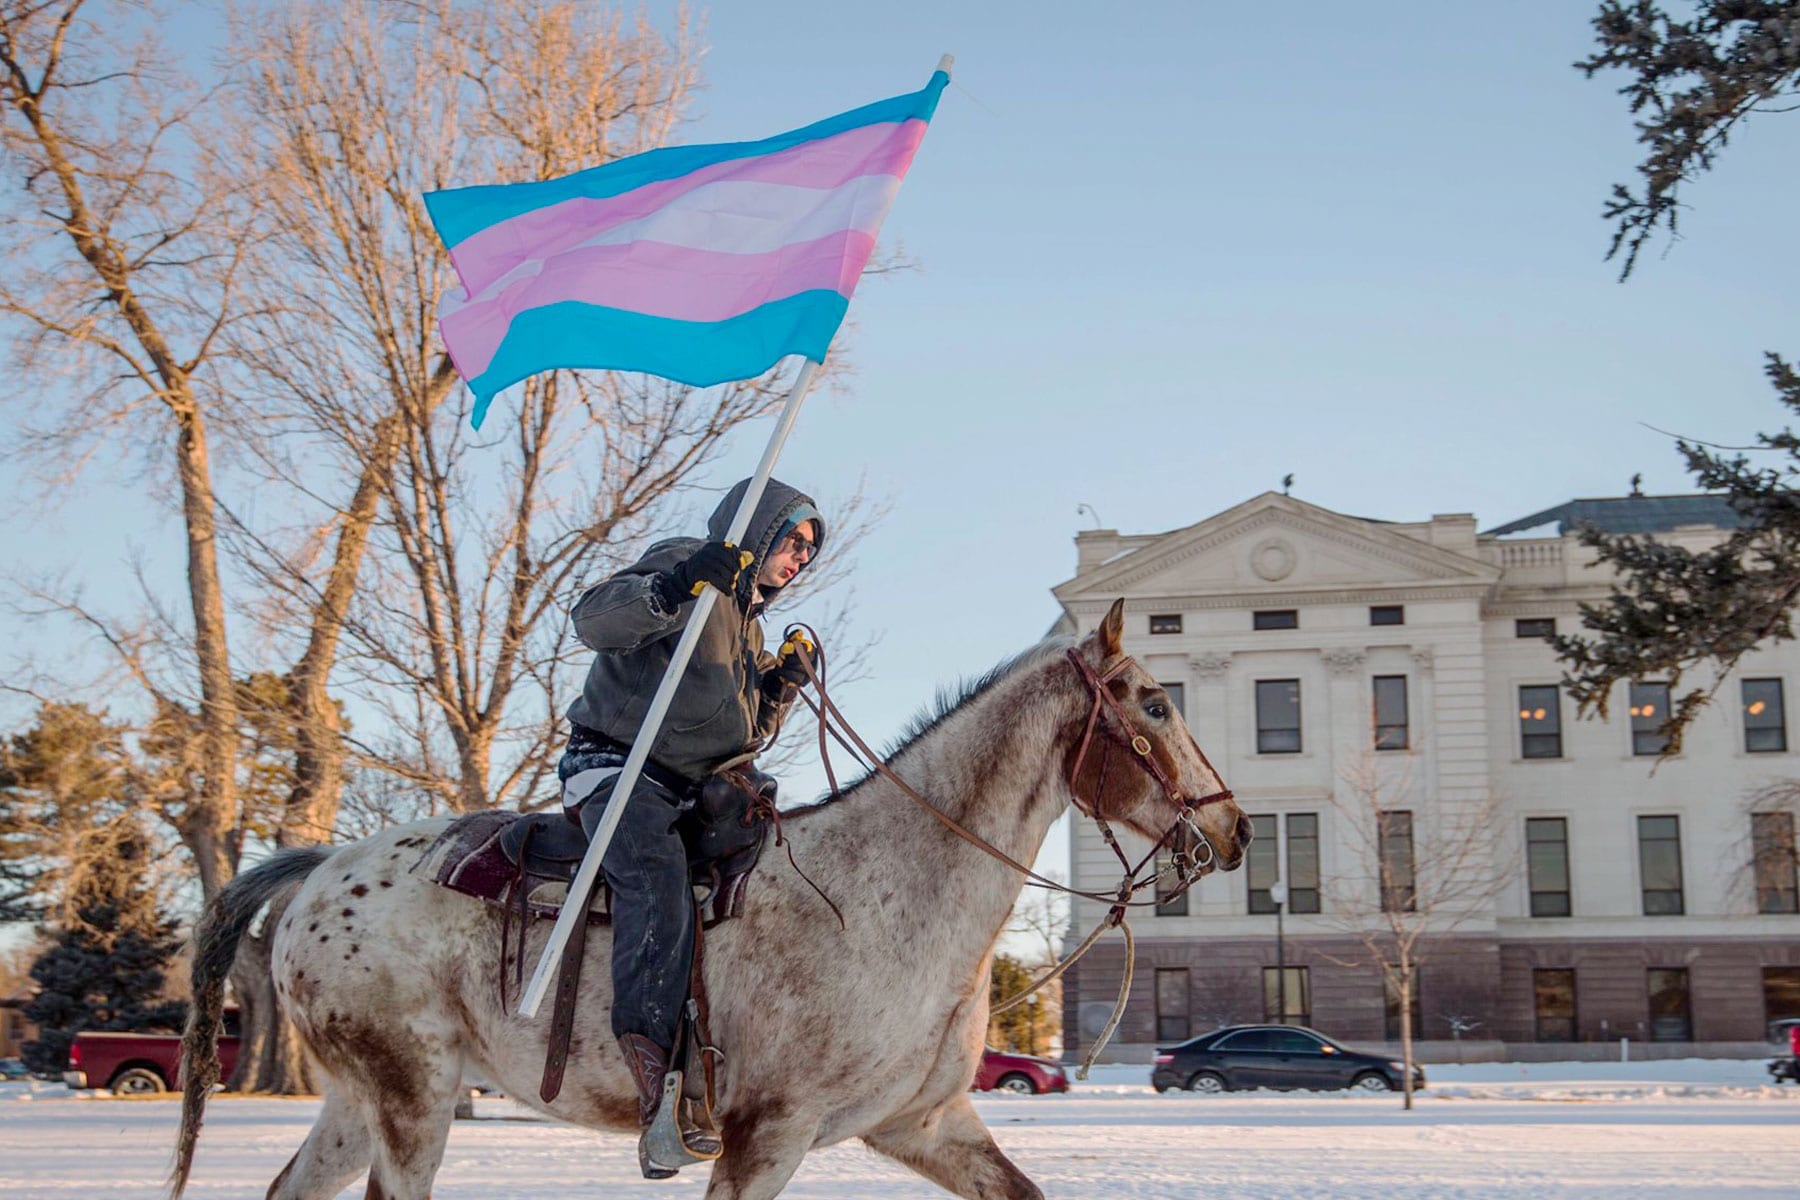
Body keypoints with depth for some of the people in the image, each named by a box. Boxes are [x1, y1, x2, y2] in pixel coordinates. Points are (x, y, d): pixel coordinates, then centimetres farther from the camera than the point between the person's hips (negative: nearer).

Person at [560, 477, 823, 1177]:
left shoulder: (747, 626, 27)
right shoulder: (683, 566, -1)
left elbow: (743, 739, 28)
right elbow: (594, 619, -17)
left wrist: (780, 690, 10)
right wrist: (674, 587, -32)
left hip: (693, 794, 10)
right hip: (618, 772, -10)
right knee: (658, 876, -35)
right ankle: (660, 1103, -48)